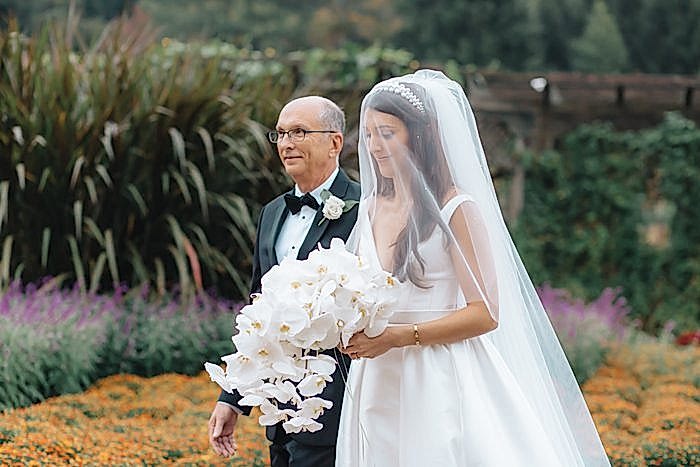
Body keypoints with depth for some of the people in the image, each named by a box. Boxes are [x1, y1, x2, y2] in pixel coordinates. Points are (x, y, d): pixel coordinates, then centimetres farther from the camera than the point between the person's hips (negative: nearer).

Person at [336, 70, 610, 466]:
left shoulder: (456, 209, -9)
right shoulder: (369, 208, 11)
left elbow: (485, 313, -13)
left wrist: (397, 337, -19)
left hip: (438, 388, -6)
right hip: (377, 387, 6)